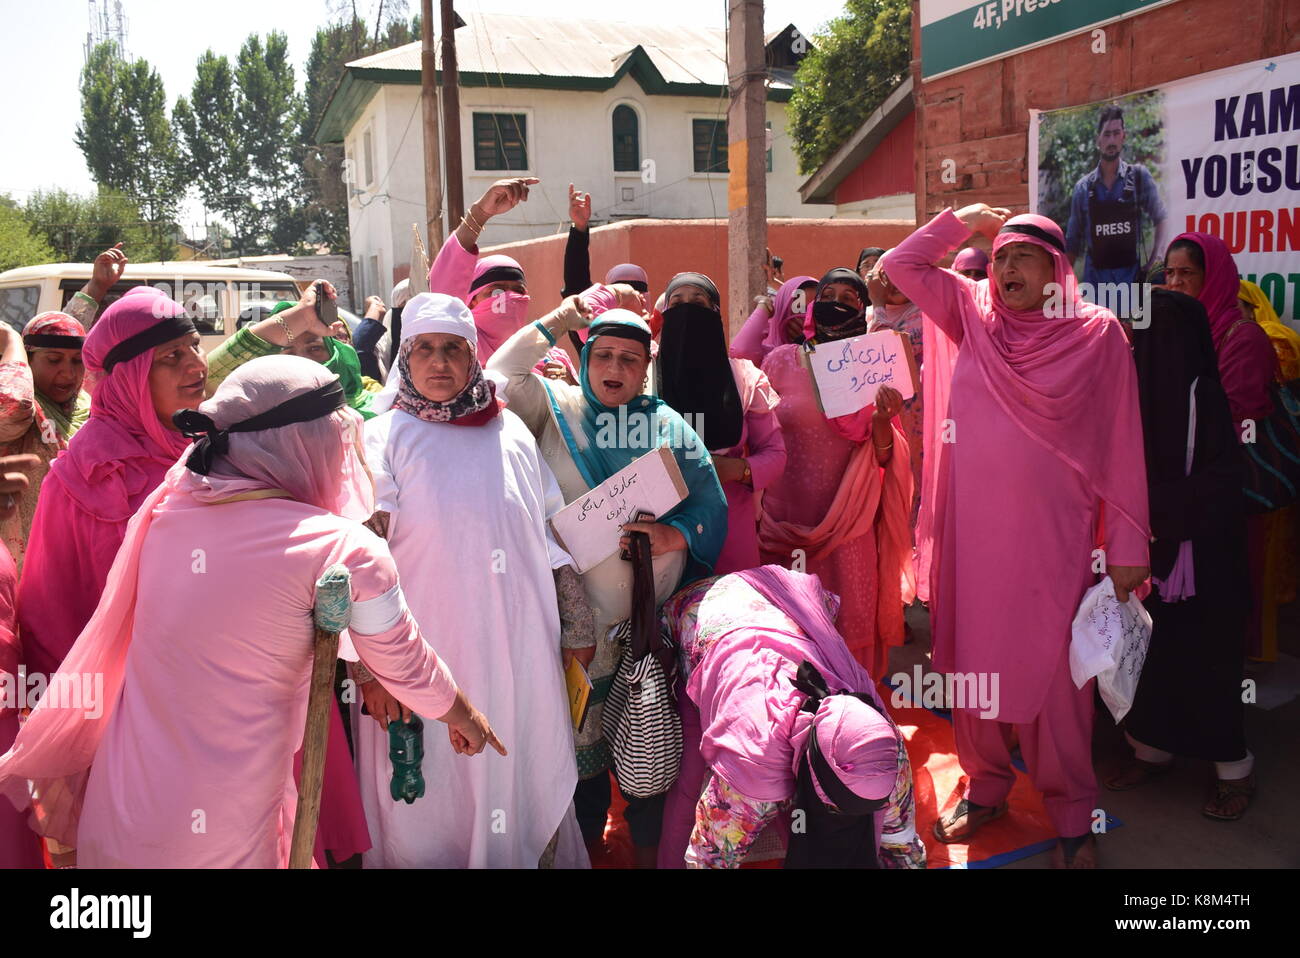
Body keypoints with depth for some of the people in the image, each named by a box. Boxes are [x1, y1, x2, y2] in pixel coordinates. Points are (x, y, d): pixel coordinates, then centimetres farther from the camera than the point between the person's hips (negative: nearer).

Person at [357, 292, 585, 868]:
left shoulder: (512, 433, 10)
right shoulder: (383, 438, 0)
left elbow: (551, 533, 17)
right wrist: (368, 665, -12)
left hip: (522, 662, 3)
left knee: (523, 789, 12)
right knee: (431, 812, 6)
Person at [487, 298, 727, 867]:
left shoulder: (668, 424, 5)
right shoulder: (555, 407, 4)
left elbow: (711, 503, 1)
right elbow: (497, 379, -11)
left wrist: (676, 534, -19)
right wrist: (556, 323, -7)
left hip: (655, 612, 1)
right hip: (579, 616, 0)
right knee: (581, 733, 10)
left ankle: (649, 849, 30)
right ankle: (584, 845, 33)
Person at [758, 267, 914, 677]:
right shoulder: (781, 361, 1)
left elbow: (883, 461, 2)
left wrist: (882, 421, -17)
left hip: (848, 527, 0)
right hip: (785, 522, 0)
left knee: (849, 628, 6)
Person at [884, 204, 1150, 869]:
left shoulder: (1097, 332, -2)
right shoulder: (972, 314, 8)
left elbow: (1122, 446, -3)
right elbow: (900, 265, 9)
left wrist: (1128, 546, -5)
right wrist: (966, 221, 7)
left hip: (1053, 537, -3)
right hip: (972, 532, 3)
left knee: (1053, 671, 3)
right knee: (973, 661, 11)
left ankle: (1071, 814, 21)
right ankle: (985, 785, 30)